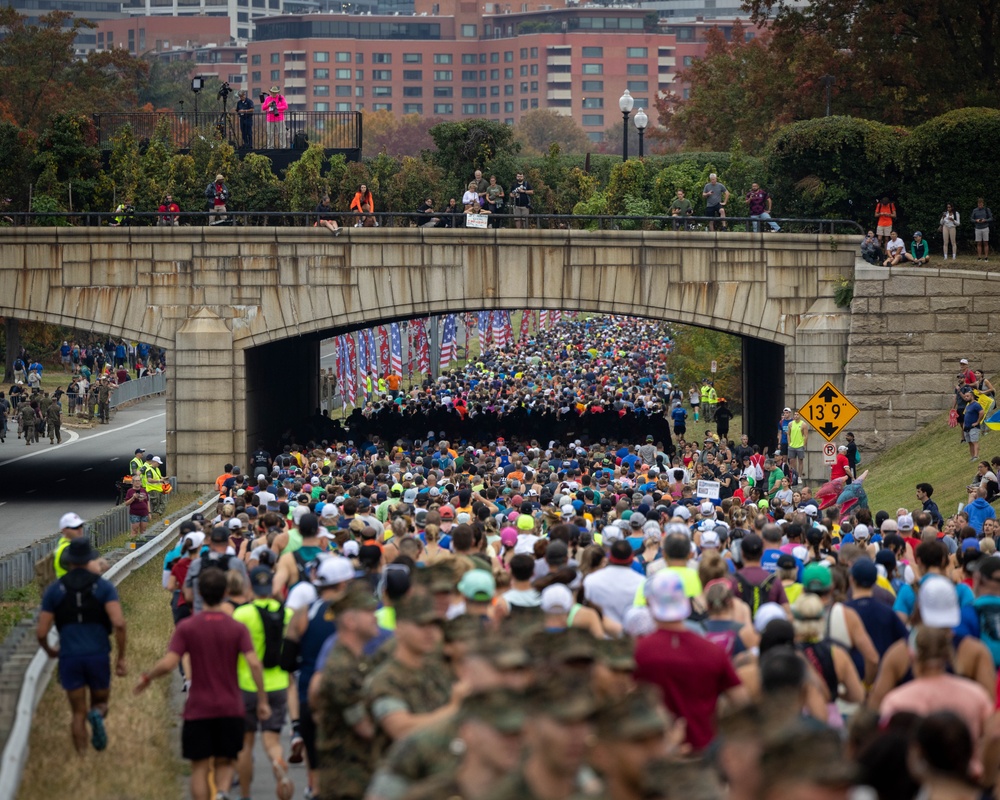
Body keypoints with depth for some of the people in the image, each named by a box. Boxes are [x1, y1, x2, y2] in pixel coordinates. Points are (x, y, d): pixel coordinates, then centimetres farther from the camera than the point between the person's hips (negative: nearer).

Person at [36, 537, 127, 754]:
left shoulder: (54, 590, 3)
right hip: (98, 655, 0)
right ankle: (97, 715, -18)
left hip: (69, 658, 0)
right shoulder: (104, 587, 0)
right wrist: (121, 658, -5)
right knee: (100, 703, 18)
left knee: (79, 714, 13)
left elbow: (41, 633, 2)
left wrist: (49, 650, 23)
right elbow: (118, 623, -13)